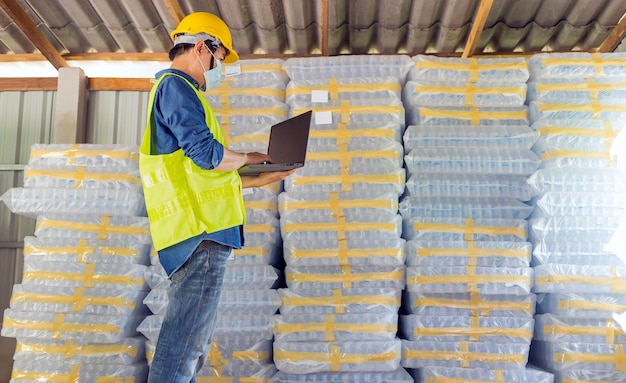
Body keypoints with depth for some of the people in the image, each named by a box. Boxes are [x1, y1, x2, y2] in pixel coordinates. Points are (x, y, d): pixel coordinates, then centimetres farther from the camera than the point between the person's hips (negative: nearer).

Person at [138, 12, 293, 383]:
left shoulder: (175, 90, 27)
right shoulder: (176, 86, -6)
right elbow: (206, 153, -18)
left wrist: (259, 180, 26)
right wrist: (248, 158, 1)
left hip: (203, 233, 11)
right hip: (201, 231, -11)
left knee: (195, 341, 15)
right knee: (185, 339, -10)